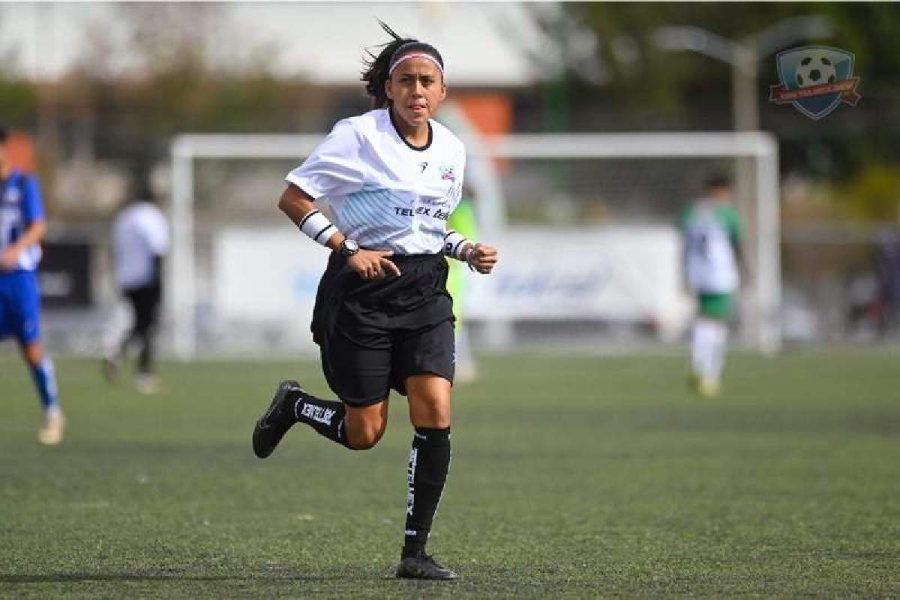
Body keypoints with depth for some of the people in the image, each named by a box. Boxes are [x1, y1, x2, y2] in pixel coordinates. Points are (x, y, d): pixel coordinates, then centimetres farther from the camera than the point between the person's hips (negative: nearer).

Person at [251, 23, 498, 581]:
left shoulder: (451, 149, 8)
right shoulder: (357, 136, -9)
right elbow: (293, 198, -8)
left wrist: (467, 250, 3)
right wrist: (348, 248, -17)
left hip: (425, 290, 4)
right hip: (362, 289, -4)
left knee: (436, 415, -12)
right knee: (364, 433, -1)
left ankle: (415, 551, -4)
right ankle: (293, 404, 33)